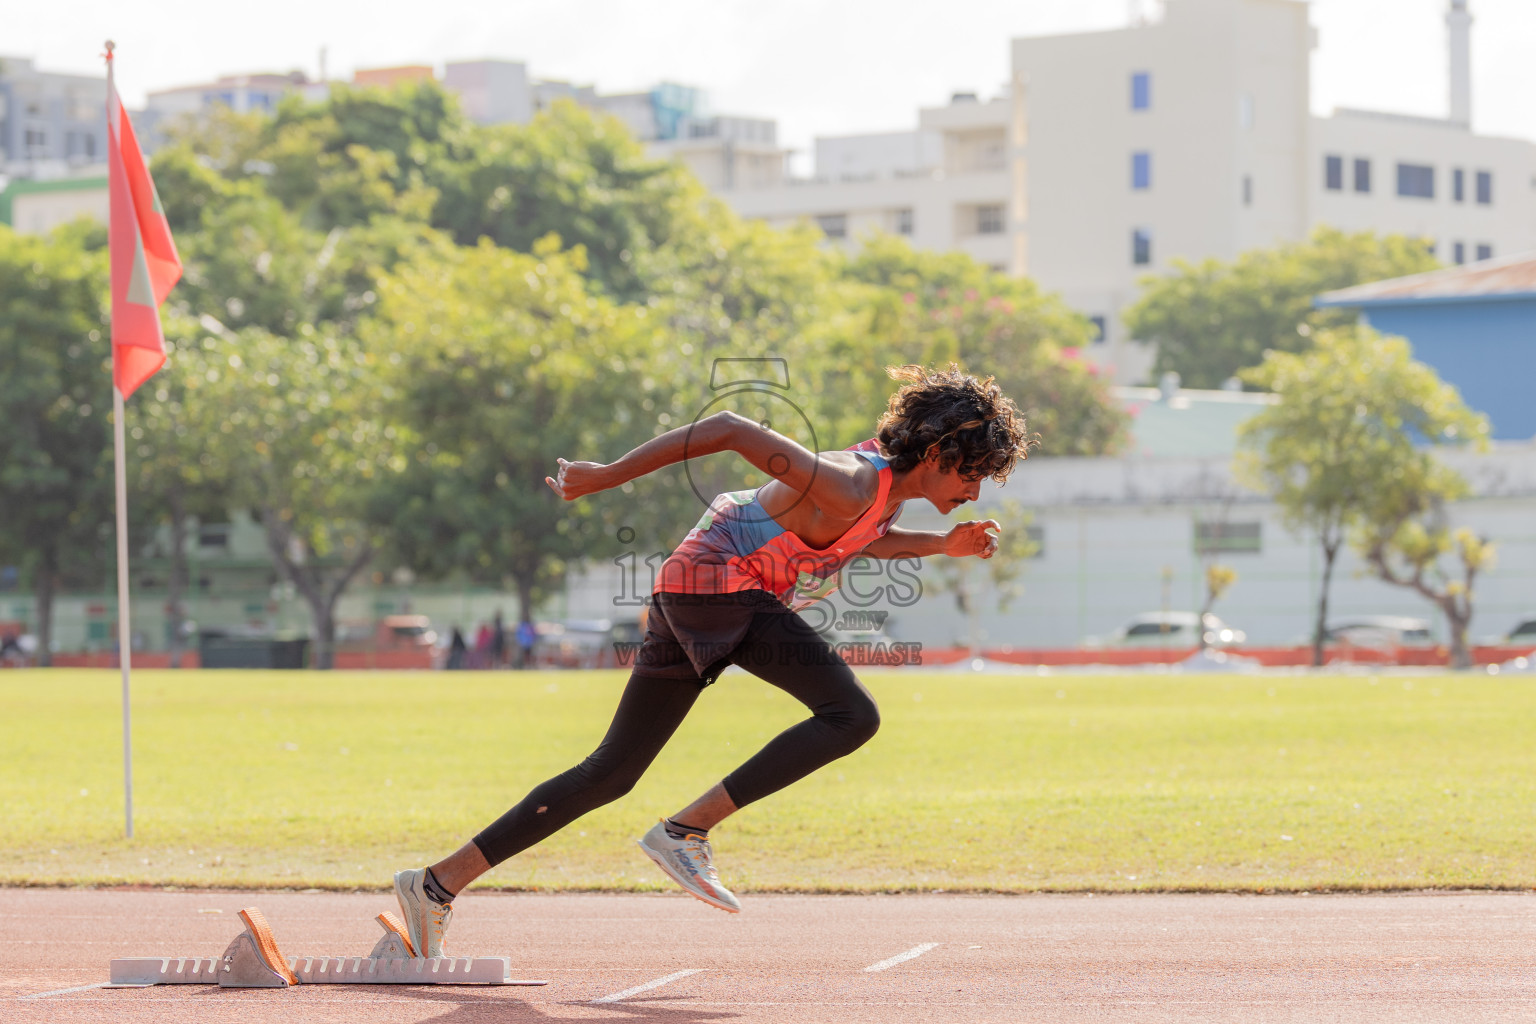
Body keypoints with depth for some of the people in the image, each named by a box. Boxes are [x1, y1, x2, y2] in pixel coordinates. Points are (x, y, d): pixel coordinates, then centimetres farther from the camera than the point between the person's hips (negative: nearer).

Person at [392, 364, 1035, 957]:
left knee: (611, 774, 9)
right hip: (719, 583, -10)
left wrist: (942, 544, 16)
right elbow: (731, 430, -23)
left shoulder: (891, 475, 9)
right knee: (852, 717, -18)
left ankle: (439, 884, 7)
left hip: (685, 602, 10)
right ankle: (687, 831, -17)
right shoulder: (853, 486, -20)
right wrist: (606, 477, -20)